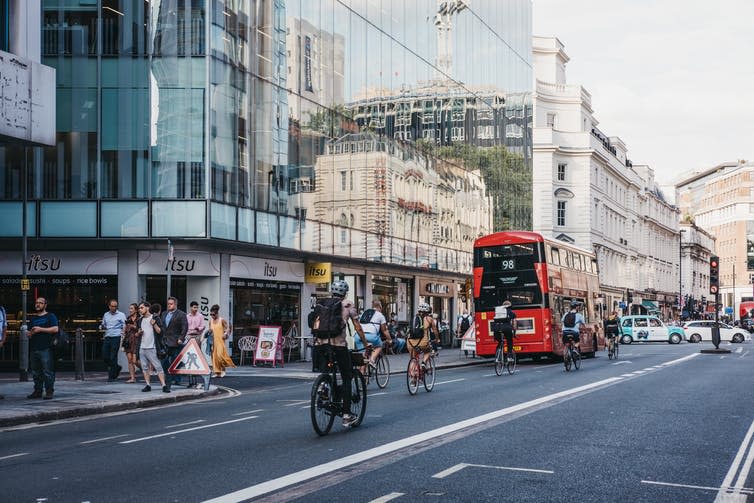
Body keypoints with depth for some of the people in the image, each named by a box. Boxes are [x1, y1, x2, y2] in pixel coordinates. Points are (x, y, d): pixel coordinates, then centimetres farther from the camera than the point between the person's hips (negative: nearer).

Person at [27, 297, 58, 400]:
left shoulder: (50, 316, 5)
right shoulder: (33, 318, 23)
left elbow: (55, 329, -9)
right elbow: (29, 334, 24)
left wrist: (40, 329, -11)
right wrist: (31, 333, 0)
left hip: (46, 349, -6)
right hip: (34, 348, 6)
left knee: (48, 371, -9)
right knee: (35, 372, 8)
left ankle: (49, 391, -7)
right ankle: (37, 391, 14)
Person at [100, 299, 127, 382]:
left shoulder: (121, 315, 3)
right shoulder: (106, 315, 17)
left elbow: (124, 327, -1)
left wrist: (123, 332, -22)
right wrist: (101, 327, 2)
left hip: (116, 337, -5)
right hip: (107, 337, 5)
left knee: (113, 357, -6)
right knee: (105, 357, 1)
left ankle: (112, 376, 2)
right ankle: (117, 368, 26)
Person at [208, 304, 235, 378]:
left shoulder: (222, 320, -3)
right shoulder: (210, 321, 11)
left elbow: (228, 328, -1)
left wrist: (225, 334, -16)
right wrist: (209, 331, -3)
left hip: (220, 340, -5)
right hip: (213, 341, 5)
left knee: (220, 355, -16)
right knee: (214, 355, 2)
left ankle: (223, 369, 1)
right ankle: (217, 372, 6)